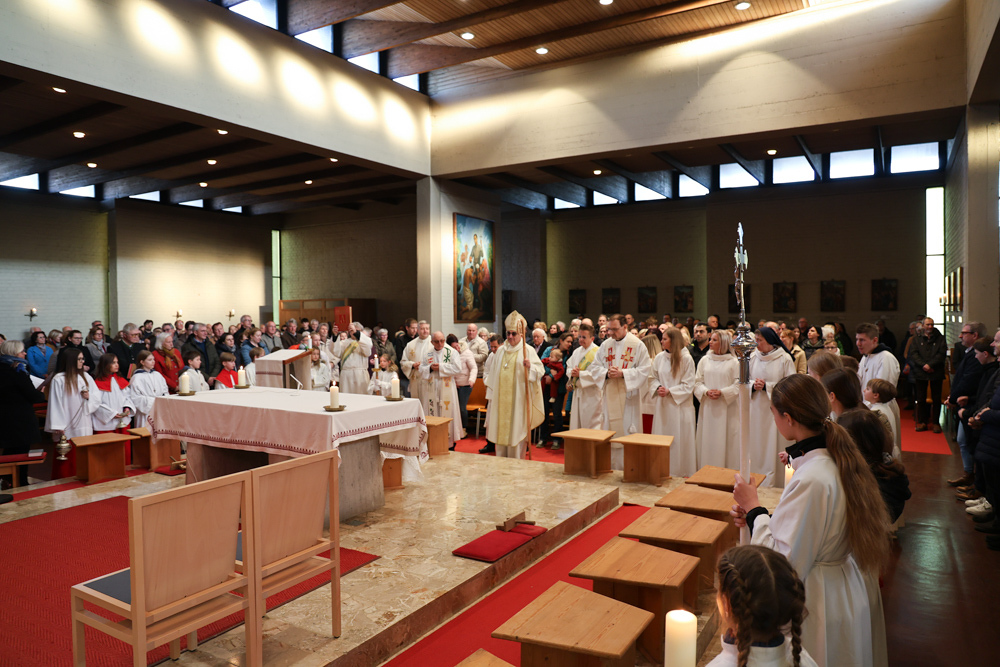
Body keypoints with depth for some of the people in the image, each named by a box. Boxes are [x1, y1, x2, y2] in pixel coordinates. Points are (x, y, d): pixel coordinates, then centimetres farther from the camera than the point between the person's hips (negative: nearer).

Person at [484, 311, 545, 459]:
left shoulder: (528, 350, -2)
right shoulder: (501, 350, 12)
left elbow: (540, 370, -8)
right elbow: (494, 373, 17)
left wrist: (530, 366, -28)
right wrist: (491, 392, 15)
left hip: (518, 398, -4)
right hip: (501, 398, 5)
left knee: (516, 429, -1)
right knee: (500, 428, 8)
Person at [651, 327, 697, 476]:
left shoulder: (686, 359, -7)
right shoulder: (659, 357, 6)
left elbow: (688, 385, -8)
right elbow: (654, 378, 11)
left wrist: (669, 391, -16)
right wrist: (658, 388, -9)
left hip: (679, 406, -4)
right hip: (662, 405, 4)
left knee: (680, 439, 1)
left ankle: (682, 471, 11)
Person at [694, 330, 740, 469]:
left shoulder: (734, 362, -3)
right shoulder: (705, 360, 8)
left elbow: (738, 384, -5)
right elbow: (697, 381, 7)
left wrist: (722, 392, -17)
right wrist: (706, 391, -11)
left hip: (727, 408, -3)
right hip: (707, 407, 3)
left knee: (725, 440, 1)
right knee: (707, 439, 6)